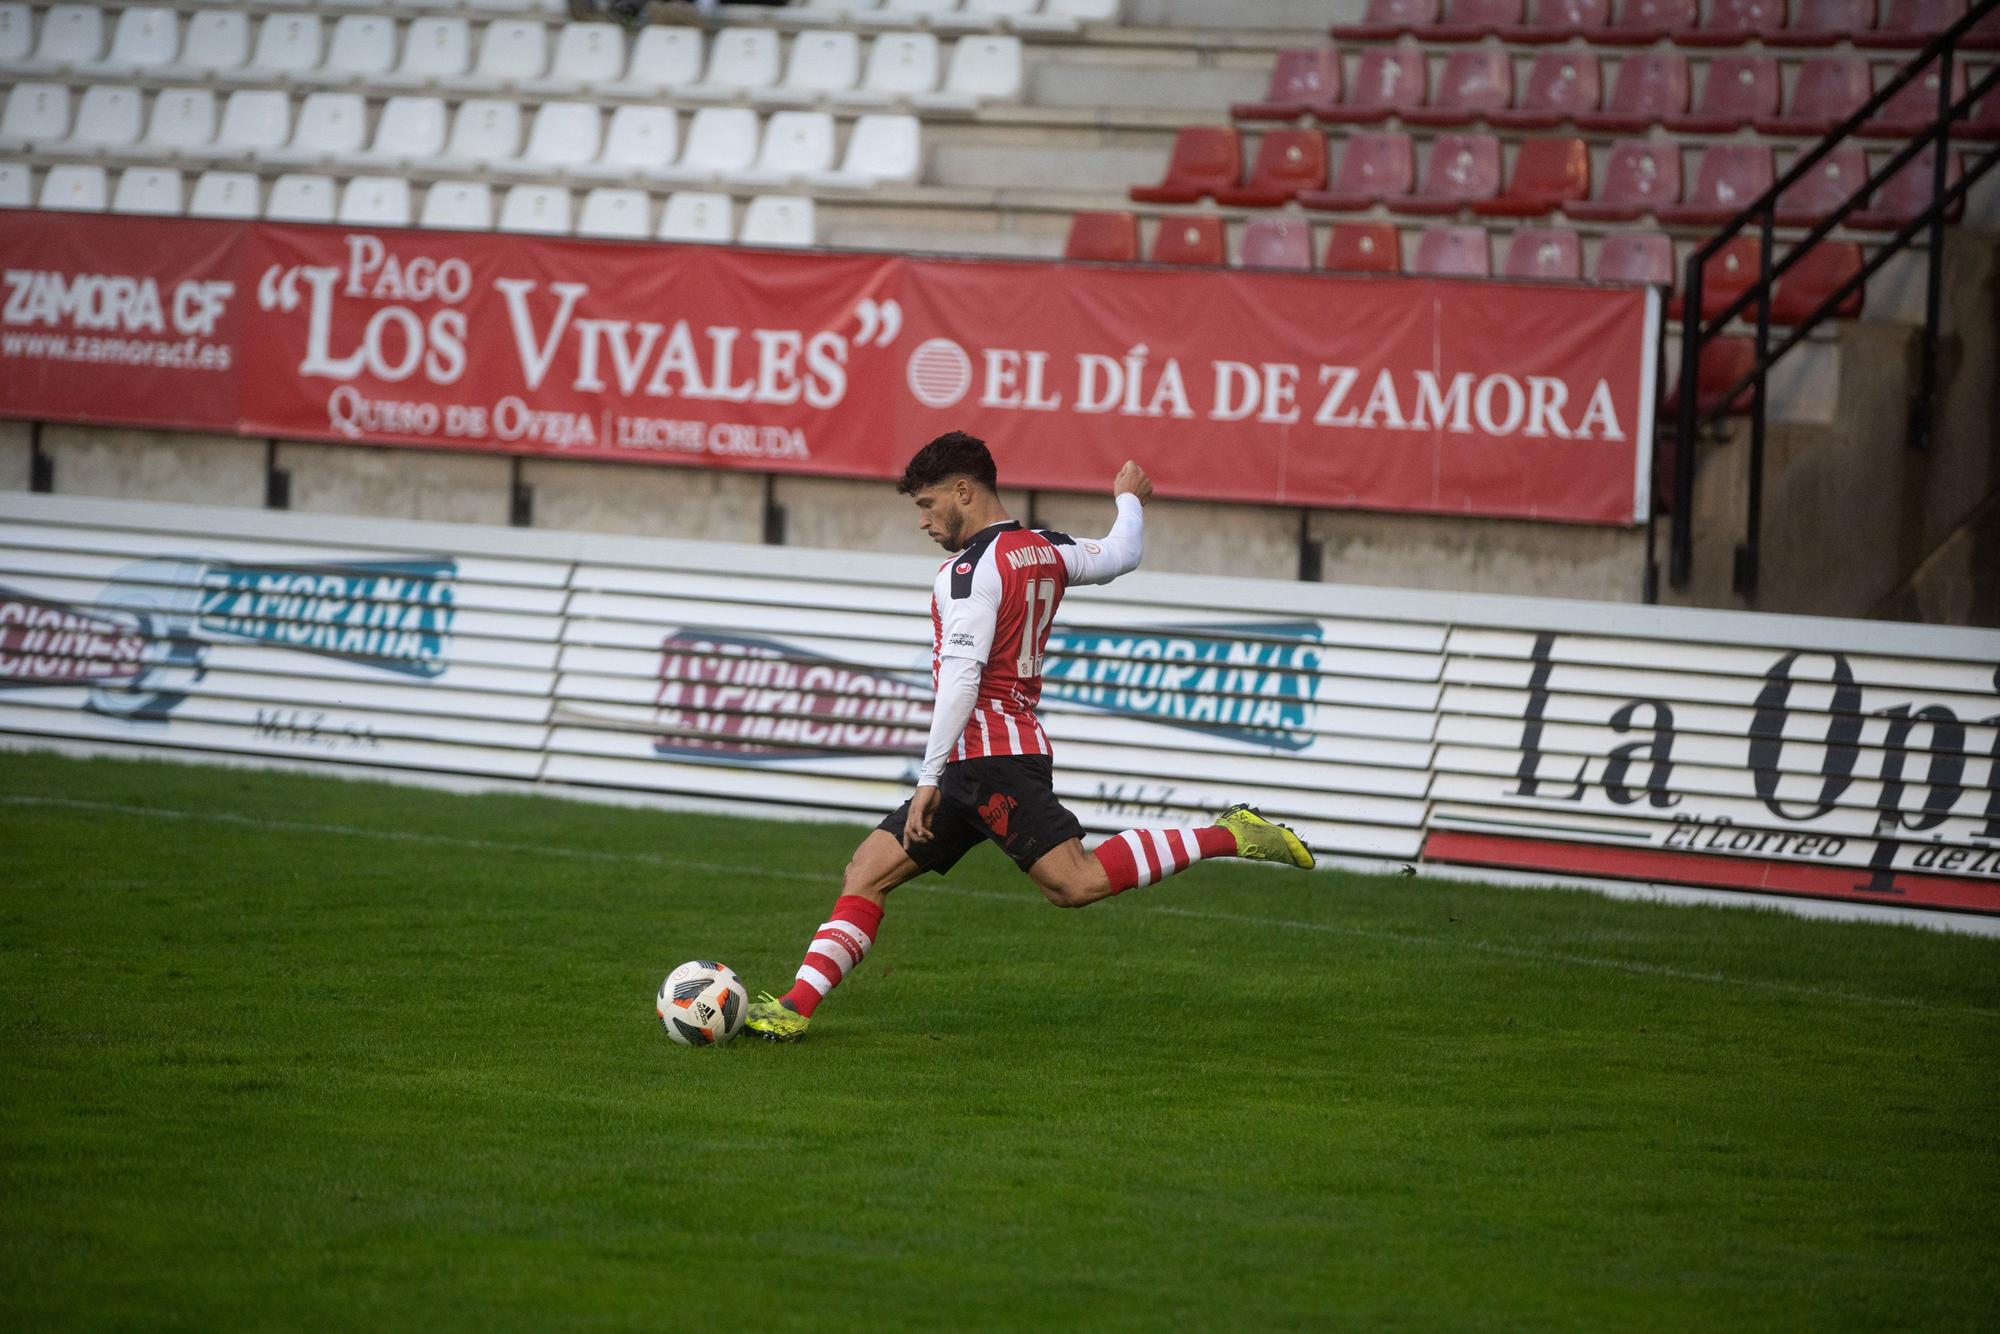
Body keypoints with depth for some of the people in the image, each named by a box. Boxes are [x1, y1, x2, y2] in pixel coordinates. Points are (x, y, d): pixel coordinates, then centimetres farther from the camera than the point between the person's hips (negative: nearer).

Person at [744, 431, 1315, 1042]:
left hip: (988, 752, -10)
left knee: (1077, 882, -19)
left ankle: (1227, 836, -14)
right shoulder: (1044, 550, 14)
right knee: (865, 873, 7)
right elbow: (1120, 556, 33)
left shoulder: (971, 568, -11)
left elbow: (962, 675, -20)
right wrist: (1130, 499, 55)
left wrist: (930, 778, -22)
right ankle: (796, 1007, 0)